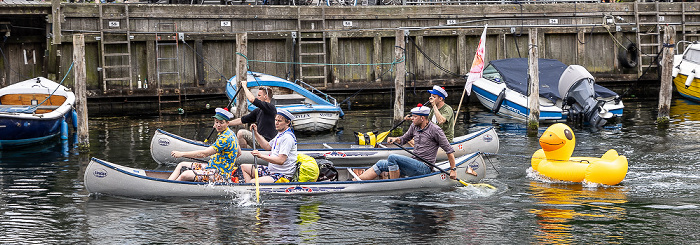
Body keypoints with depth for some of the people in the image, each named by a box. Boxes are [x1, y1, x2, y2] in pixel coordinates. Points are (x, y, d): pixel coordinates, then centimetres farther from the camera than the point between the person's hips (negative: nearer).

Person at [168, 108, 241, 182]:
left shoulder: (226, 138, -21)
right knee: (182, 165, 10)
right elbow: (239, 153, 24)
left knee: (185, 176, -26)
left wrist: (182, 154, -22)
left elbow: (204, 153, -25)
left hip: (221, 175, -11)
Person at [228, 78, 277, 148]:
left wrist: (244, 86, -5)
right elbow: (242, 120, 19)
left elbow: (252, 99, -20)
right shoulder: (258, 111, 15)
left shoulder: (271, 107, -11)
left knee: (241, 133, -16)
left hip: (267, 142, -9)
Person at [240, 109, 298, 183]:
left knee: (252, 183, -31)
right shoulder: (280, 134, 14)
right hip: (271, 170, 11)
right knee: (244, 167, 16)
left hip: (283, 175, -11)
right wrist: (256, 133, 20)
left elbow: (281, 160, -27)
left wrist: (261, 156, -30)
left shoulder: (288, 137, -20)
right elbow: (268, 146, 27)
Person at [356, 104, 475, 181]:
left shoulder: (435, 130, -10)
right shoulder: (414, 127, 11)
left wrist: (453, 170, -9)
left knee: (392, 158, -24)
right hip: (415, 165, 8)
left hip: (425, 168, -8)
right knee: (381, 164, -2)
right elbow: (403, 139, 26)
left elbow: (449, 150, -8)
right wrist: (395, 139, 2)